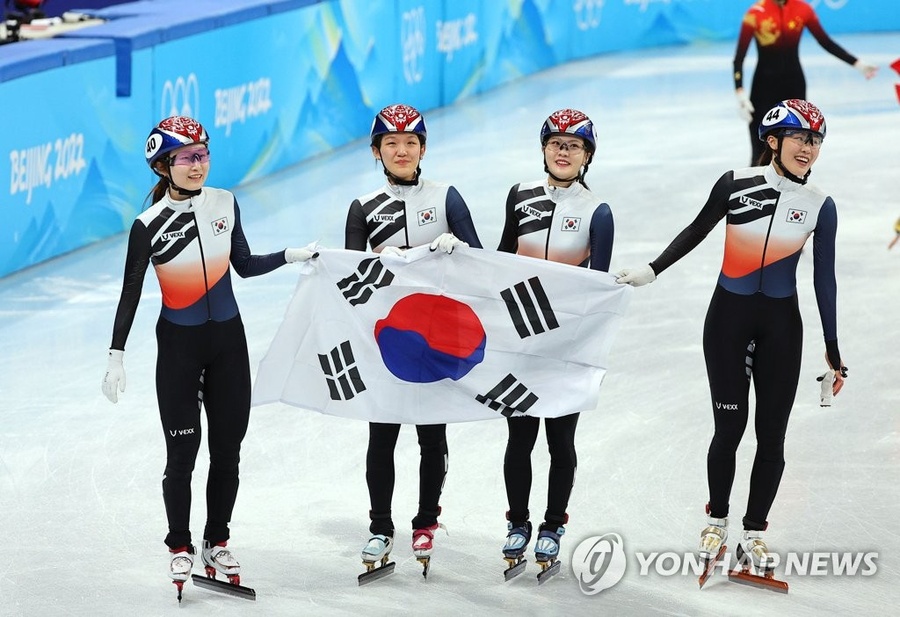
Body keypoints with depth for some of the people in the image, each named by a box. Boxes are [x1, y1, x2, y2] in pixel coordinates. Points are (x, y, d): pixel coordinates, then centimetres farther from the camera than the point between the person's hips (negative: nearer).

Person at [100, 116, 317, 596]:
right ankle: (180, 547, 17)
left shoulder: (225, 204, -2)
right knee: (183, 450, 0)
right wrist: (116, 356, -12)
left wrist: (293, 255, 0)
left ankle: (217, 543, 21)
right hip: (178, 345, -4)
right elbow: (130, 294, -9)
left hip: (228, 340, 4)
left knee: (227, 449, 7)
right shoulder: (149, 226, -13)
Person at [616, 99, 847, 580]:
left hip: (781, 325, 1)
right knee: (730, 424, 0)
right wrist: (651, 271, 6)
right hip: (729, 318, -1)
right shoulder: (736, 183, -7)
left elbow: (824, 279, 2)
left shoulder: (819, 206, -3)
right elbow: (696, 231, 8)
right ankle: (716, 522, 19)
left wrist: (833, 352, 4)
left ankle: (753, 535, 13)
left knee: (771, 430, 2)